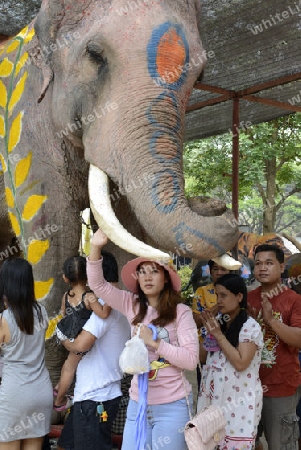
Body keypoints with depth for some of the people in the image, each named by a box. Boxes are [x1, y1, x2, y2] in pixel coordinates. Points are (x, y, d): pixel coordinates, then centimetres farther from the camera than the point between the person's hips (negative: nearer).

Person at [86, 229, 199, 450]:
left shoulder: (181, 312, -10)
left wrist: (154, 342, -20)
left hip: (171, 406, -4)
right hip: (138, 403, 4)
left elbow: (191, 360, -15)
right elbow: (98, 285, -2)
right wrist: (96, 248, -15)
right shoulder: (132, 305, 3)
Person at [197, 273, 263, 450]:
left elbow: (241, 363, -21)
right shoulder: (219, 322, 9)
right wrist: (210, 332, -2)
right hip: (216, 397, 7)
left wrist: (218, 335, -15)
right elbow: (202, 356, 13)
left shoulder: (250, 326, -12)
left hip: (239, 401, -6)